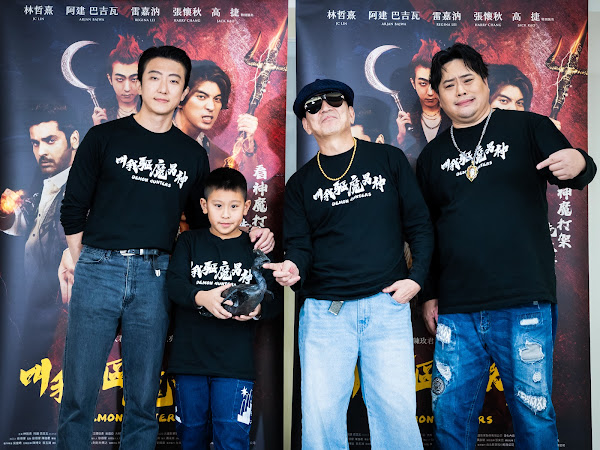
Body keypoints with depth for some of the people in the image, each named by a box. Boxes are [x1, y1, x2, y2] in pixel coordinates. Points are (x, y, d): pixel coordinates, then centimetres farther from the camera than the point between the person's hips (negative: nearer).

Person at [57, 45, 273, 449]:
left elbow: (202, 220, 22)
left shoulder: (193, 155, 13)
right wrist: (85, 268, 2)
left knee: (143, 400, 7)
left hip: (155, 278, 2)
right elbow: (74, 210, 7)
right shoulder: (105, 138, 7)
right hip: (98, 270, -1)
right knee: (79, 395, -1)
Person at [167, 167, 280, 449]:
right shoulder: (189, 242, 9)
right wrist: (201, 297, -25)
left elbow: (274, 300, 3)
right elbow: (174, 283, -5)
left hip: (235, 361, -1)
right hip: (189, 357, 1)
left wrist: (256, 309, -20)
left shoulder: (256, 248, 8)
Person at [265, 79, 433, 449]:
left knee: (397, 411, -3)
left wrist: (417, 277, -3)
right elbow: (299, 245, 7)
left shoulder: (389, 159, 10)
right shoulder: (301, 183, 13)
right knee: (320, 415, 0)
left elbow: (420, 224, 8)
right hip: (324, 311, 1)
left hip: (387, 306, -1)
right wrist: (293, 269, -15)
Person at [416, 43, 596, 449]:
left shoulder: (527, 128, 5)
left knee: (534, 412, 3)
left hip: (523, 306, -3)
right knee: (450, 413, 8)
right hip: (456, 311, 3)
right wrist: (429, 294, 15)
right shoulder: (433, 156, 15)